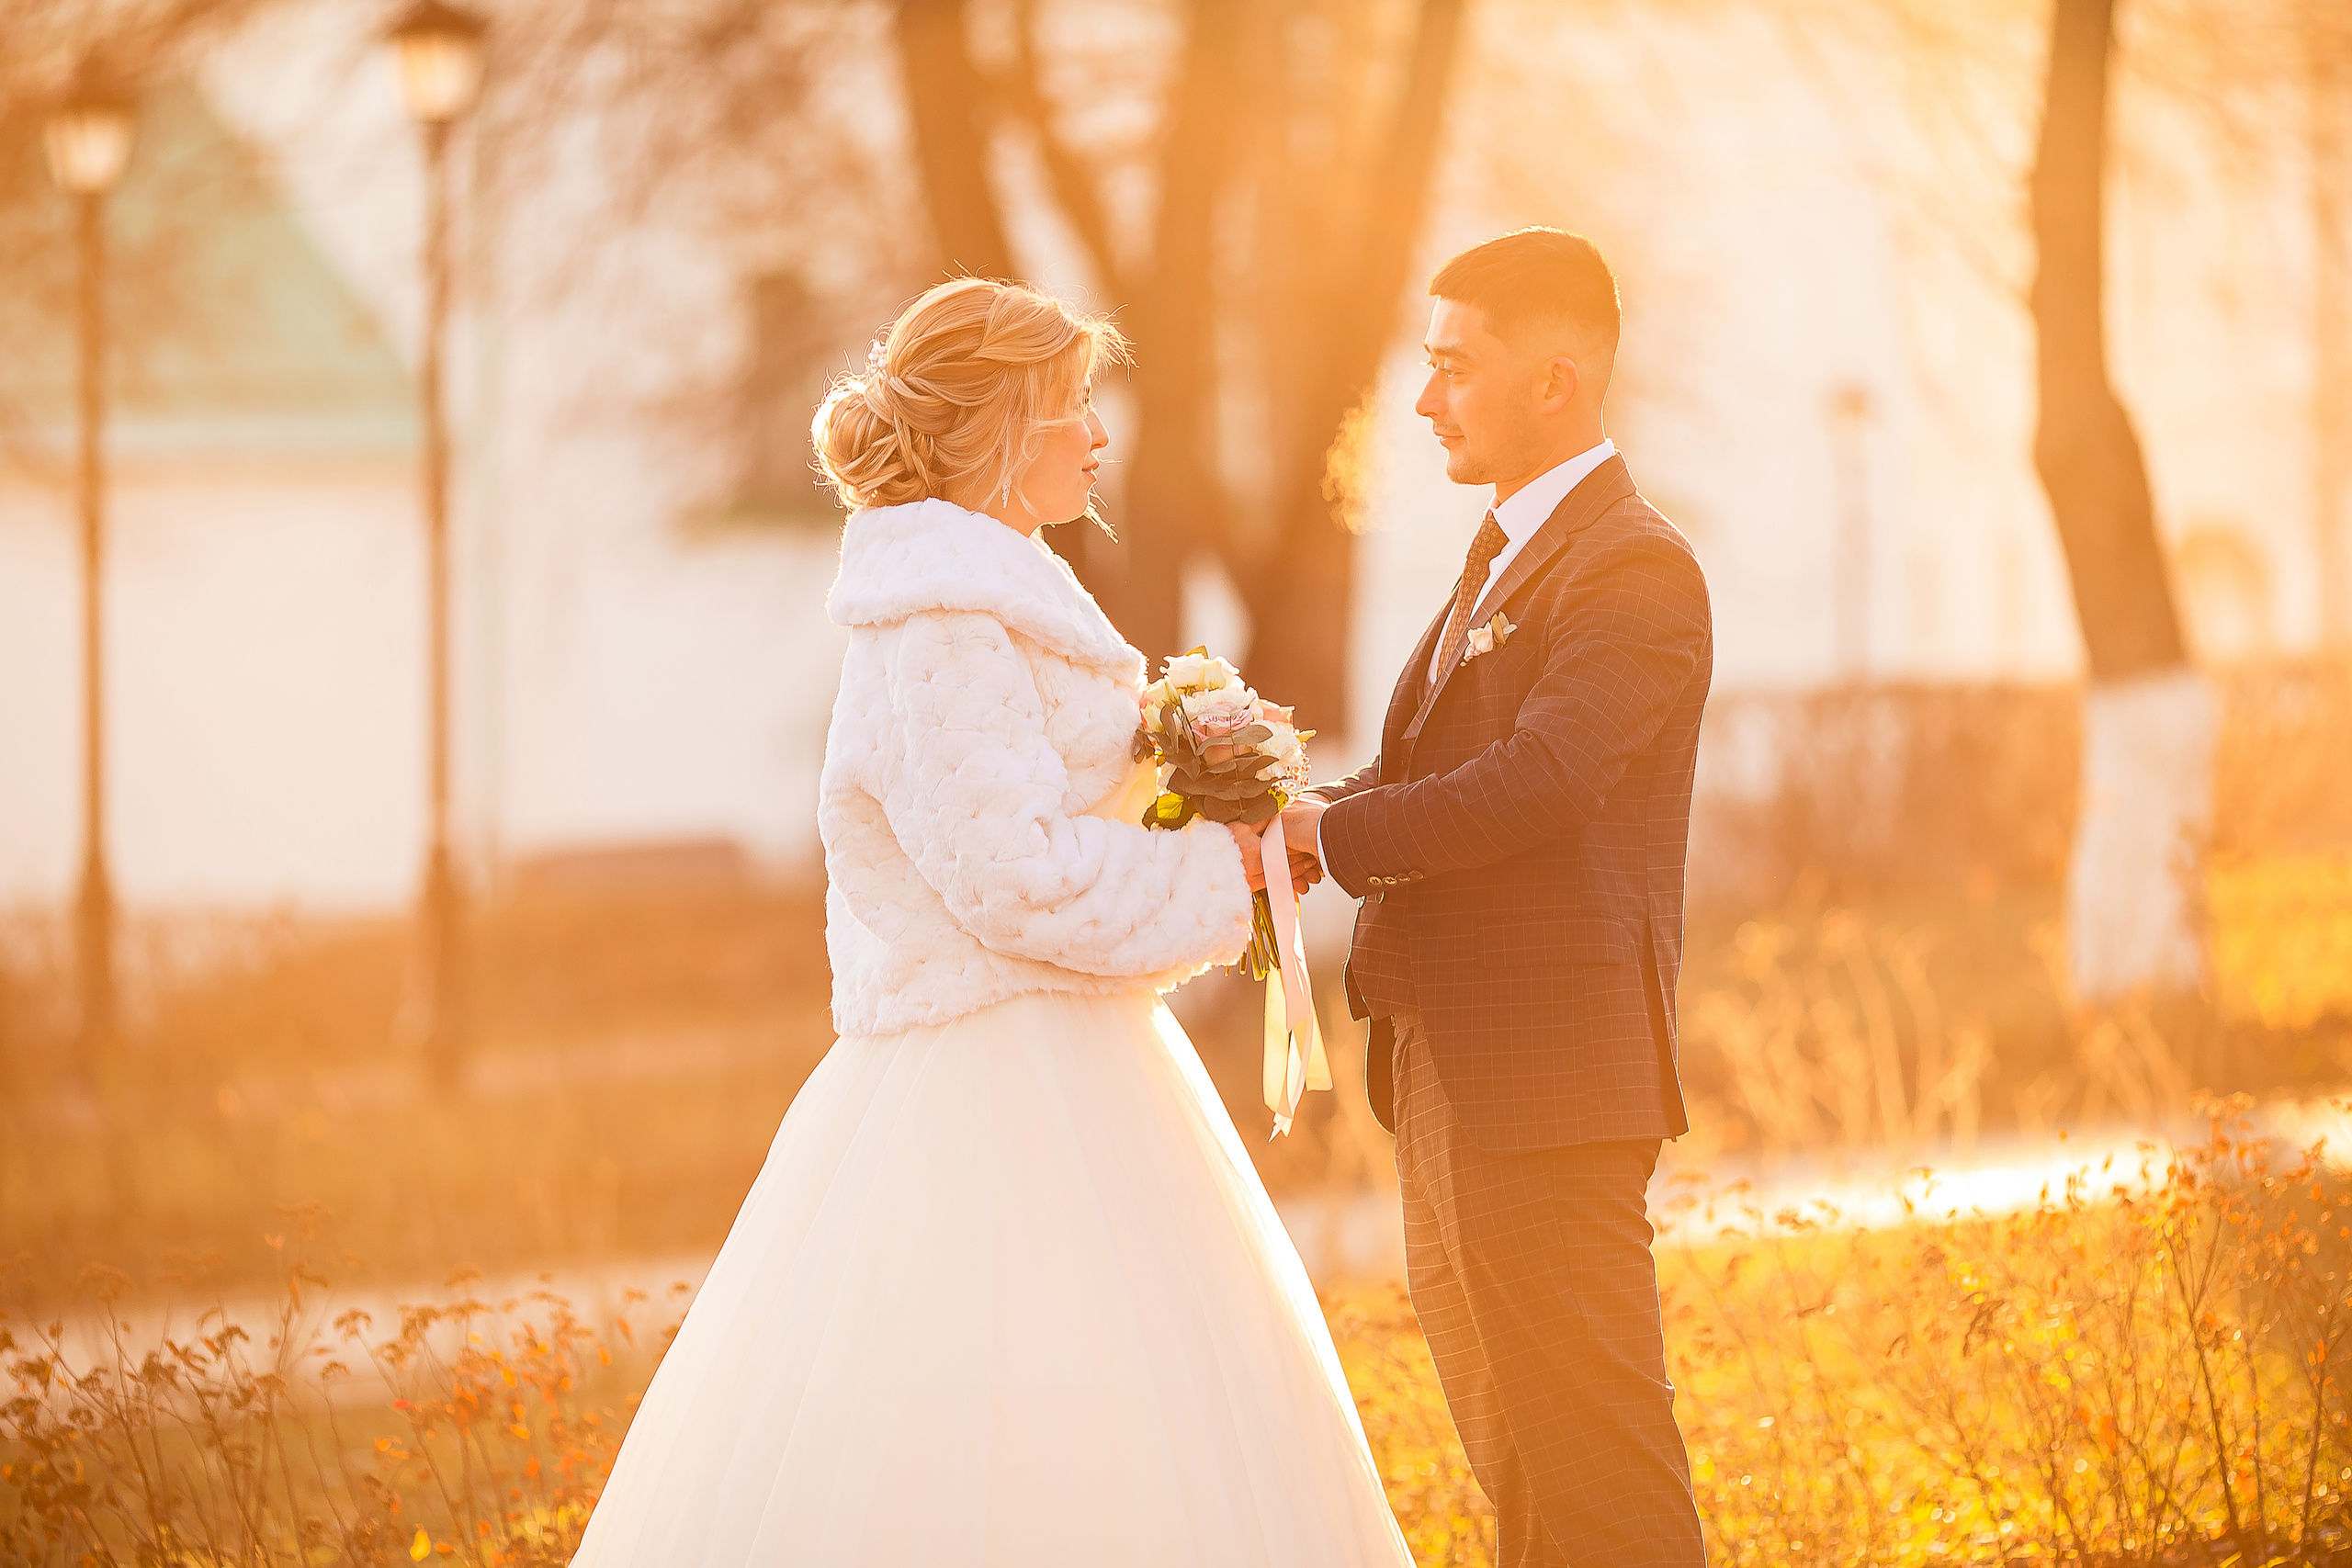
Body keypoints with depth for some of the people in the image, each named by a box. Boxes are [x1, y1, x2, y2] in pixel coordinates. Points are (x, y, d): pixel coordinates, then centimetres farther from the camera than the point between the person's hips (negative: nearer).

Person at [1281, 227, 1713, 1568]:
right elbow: (1425, 773, 13)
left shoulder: (1637, 571, -12)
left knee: (1595, 1456, -7)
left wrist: (1319, 832, -20)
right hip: (1448, 1071, 10)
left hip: (1543, 1079, -10)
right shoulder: (1506, 559, 19)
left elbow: (1532, 787, -24)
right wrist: (1286, 822, -5)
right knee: (1515, 1461, 16)